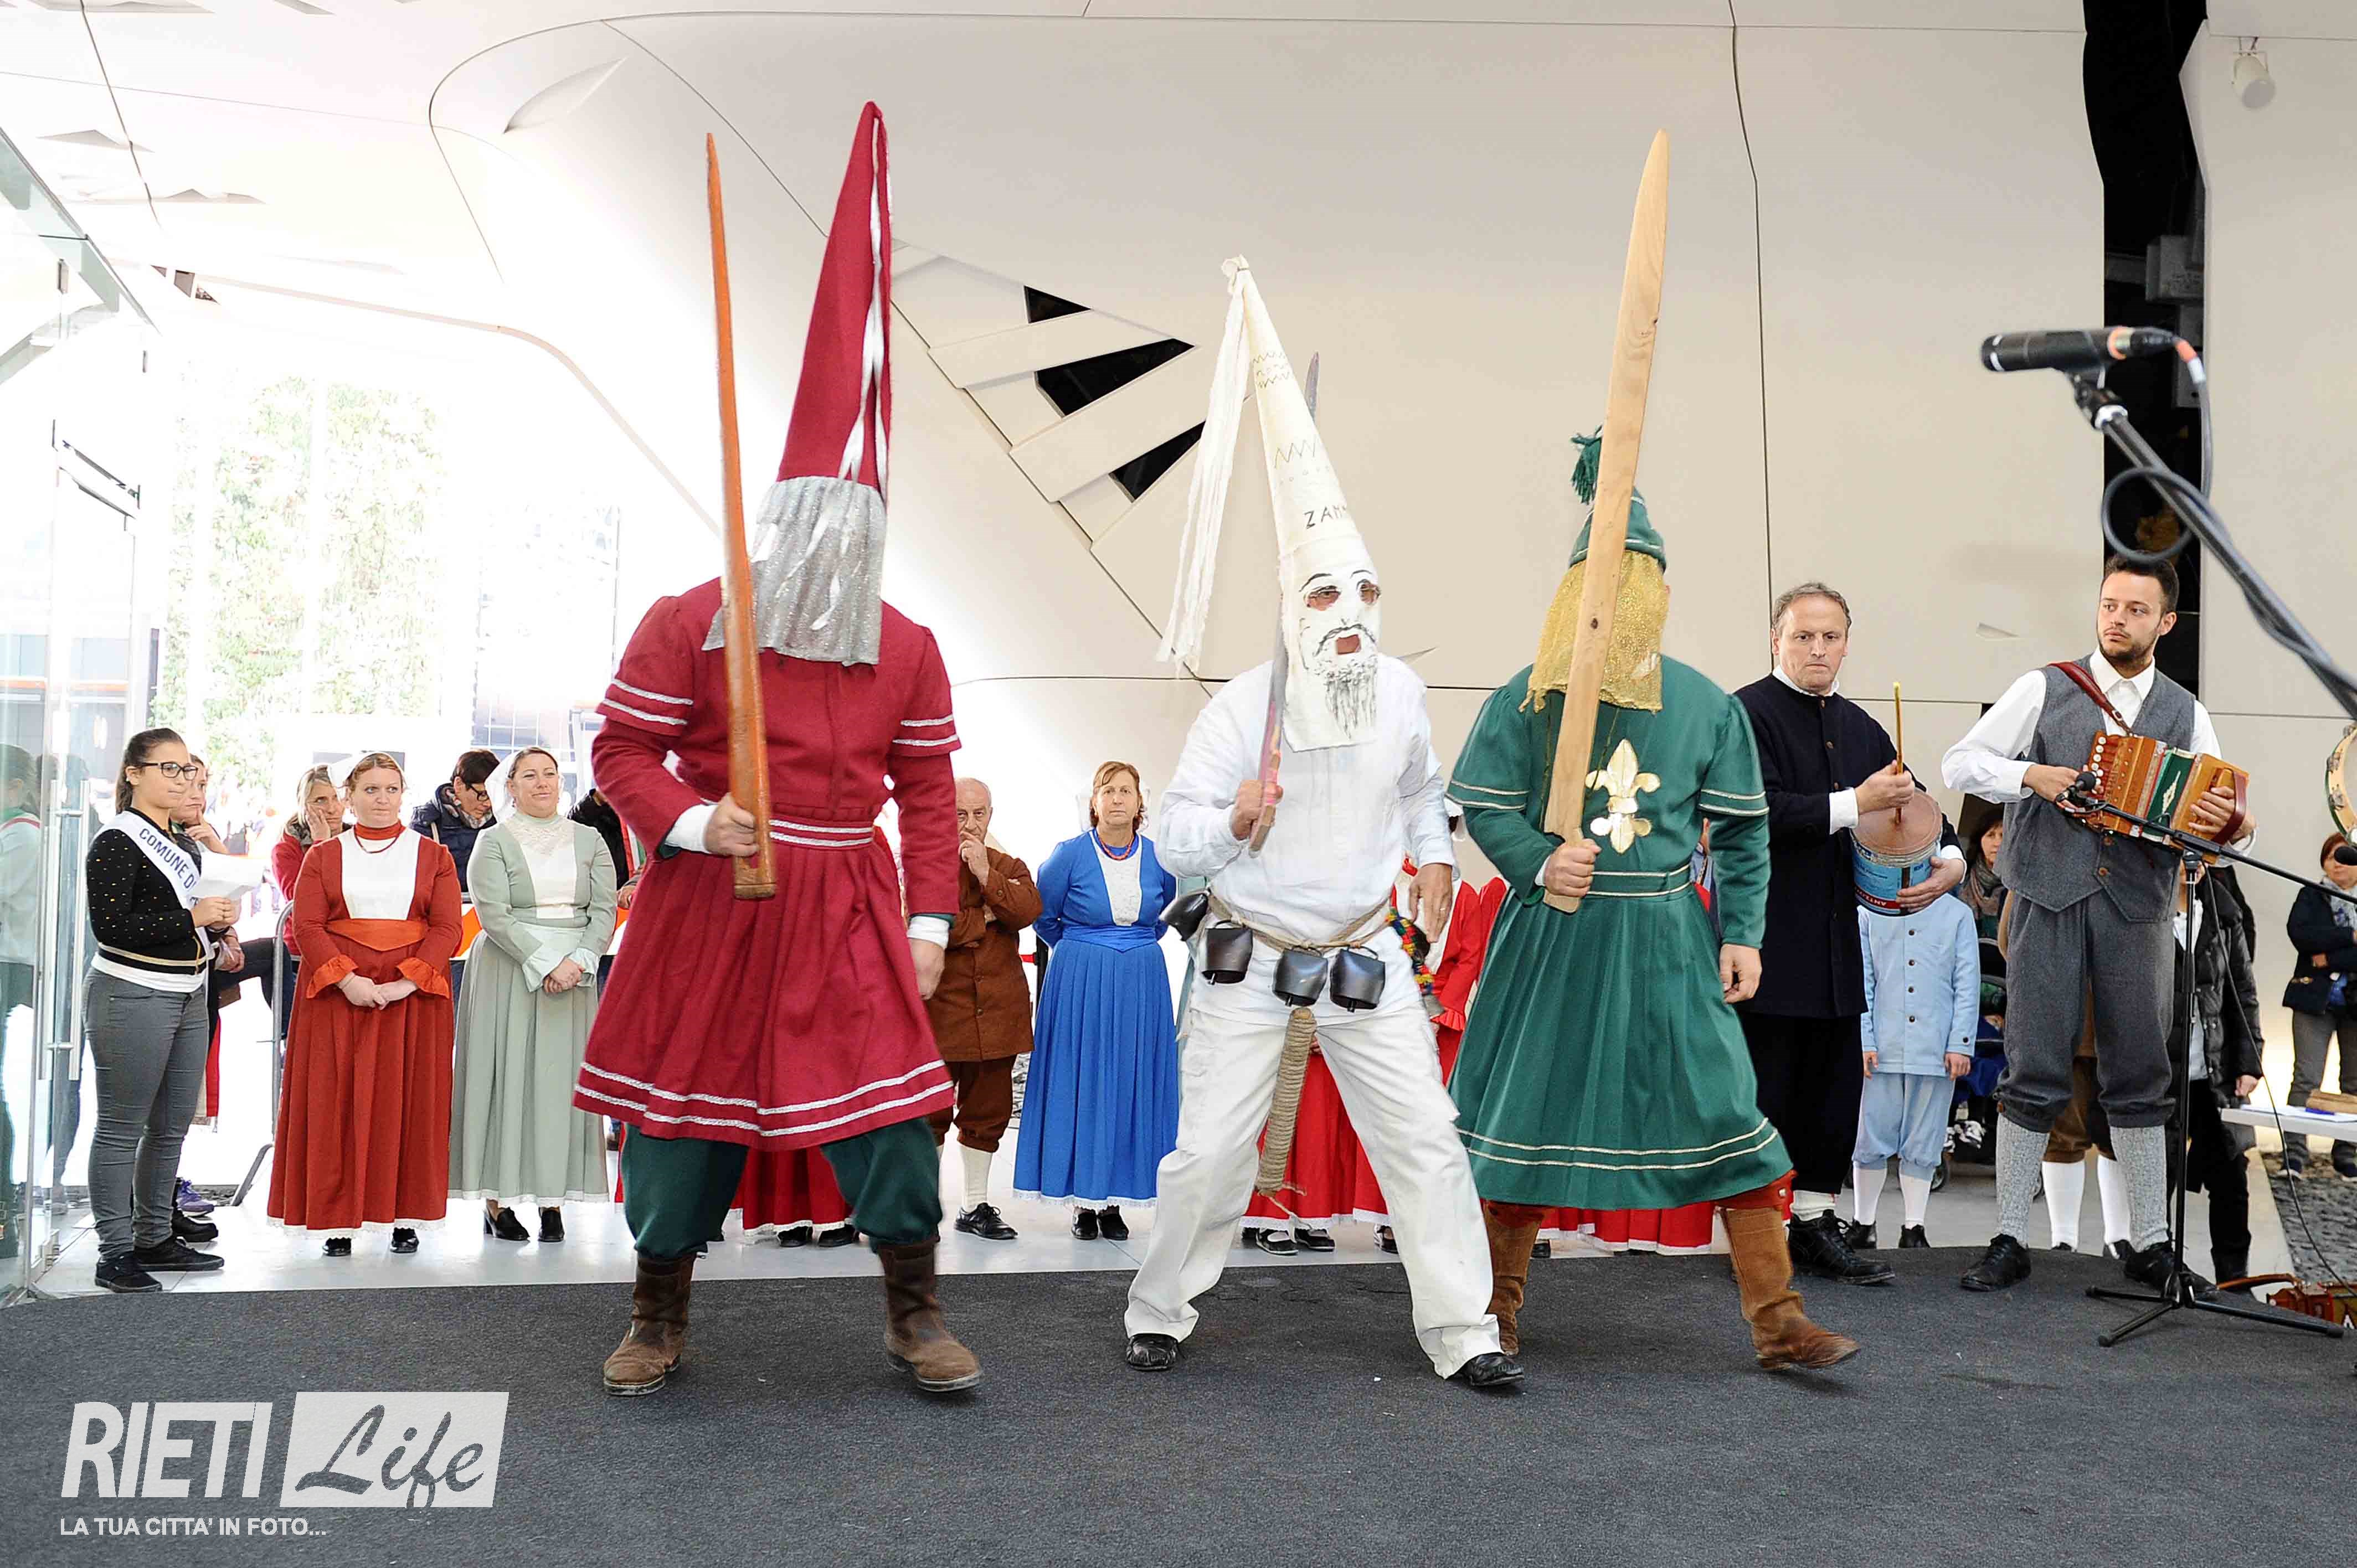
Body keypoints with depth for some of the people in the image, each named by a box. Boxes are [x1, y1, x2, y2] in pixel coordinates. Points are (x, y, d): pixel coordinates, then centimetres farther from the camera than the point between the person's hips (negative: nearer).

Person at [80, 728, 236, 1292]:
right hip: (131, 996, -9)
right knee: (121, 1129, -2)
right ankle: (115, 1253, 4)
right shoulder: (116, 843, -10)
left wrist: (219, 921, 6)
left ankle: (154, 1239, 24)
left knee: (172, 1128, 13)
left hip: (187, 995, 9)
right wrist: (192, 917, -18)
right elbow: (110, 926, -18)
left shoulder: (187, 845, 16)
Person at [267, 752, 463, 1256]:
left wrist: (408, 982, -15)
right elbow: (306, 924, 0)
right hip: (336, 994, 1)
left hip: (413, 994, 0)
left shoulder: (433, 855, 8)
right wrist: (346, 980, -15)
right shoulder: (323, 856, 11)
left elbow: (448, 927, 0)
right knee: (336, 1103, -1)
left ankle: (405, 1218, 7)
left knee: (407, 1100, 0)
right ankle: (339, 1220, 5)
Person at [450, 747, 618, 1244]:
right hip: (509, 975, -3)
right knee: (507, 1077, -3)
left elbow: (605, 909, 4)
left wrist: (578, 961, -12)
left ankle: (554, 1198, 3)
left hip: (574, 975, 3)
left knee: (562, 1080, 0)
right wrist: (546, 964, -17)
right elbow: (494, 916, -8)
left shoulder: (589, 841, 11)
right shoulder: (494, 841, 2)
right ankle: (497, 1200, 2)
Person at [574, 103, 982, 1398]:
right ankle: (658, 1316, 26)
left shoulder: (906, 650, 3)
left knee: (890, 1095, -2)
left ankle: (915, 1313, 14)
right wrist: (692, 823, -21)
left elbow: (928, 790, 6)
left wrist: (931, 915, 1)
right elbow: (623, 749, -3)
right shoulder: (686, 626, -6)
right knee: (687, 1099, 7)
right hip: (709, 906, -1)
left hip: (849, 910, 2)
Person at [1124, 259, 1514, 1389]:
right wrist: (1232, 823, -32)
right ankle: (1159, 1315, 22)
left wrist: (1434, 858, 15)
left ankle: (1462, 1333, 13)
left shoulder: (1402, 695, -1)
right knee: (1211, 1152, 0)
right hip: (1253, 960, -3)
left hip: (1366, 957, 3)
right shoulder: (1242, 707, -14)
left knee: (1425, 1141, 1)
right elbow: (1180, 840, -13)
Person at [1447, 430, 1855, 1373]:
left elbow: (1742, 829, 10)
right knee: (1523, 1110, 6)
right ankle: (1501, 1301, 24)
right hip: (1551, 936, -1)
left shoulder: (1705, 705, 5)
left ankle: (1776, 1319, 6)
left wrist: (1742, 932, 2)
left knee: (1725, 1114, -2)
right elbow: (1482, 804, 3)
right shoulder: (1528, 698, -1)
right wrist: (1539, 863, -15)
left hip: (1666, 940, 1)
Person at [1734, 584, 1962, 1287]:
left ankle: (1816, 1224, 22)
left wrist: (1950, 859, 1)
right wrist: (1854, 805, -21)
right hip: (1767, 939, -7)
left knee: (1835, 1085, 12)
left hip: (1836, 939, 8)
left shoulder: (1860, 727, 17)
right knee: (1764, 1090, -3)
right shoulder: (1748, 714, -7)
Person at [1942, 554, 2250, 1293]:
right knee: (2034, 1075, -1)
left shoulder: (2185, 714, 10)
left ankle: (2151, 1245, 15)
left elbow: (2217, 813, 7)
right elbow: (1960, 762, 2)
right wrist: (2030, 775, -14)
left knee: (2140, 1078, 6)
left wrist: (2231, 823, -16)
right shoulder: (2044, 689, 4)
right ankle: (2009, 1240, 6)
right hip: (2049, 902, -2)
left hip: (2135, 908, 2)